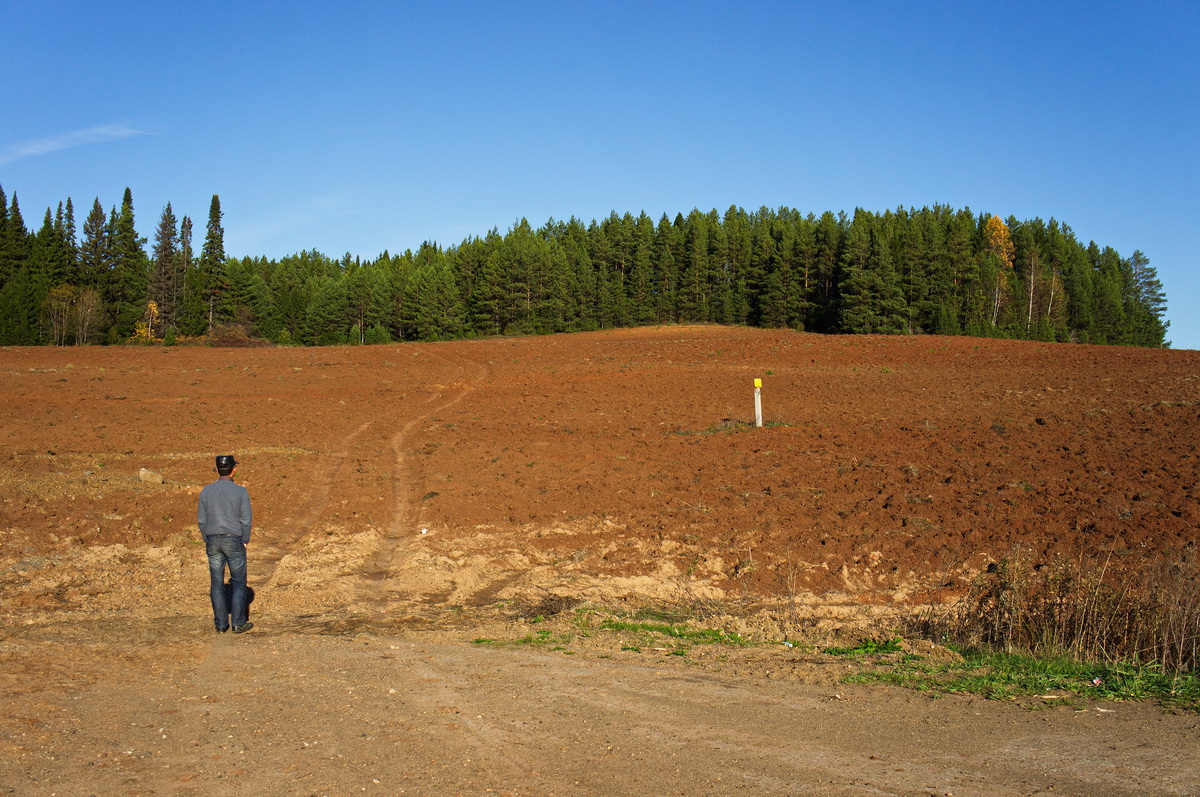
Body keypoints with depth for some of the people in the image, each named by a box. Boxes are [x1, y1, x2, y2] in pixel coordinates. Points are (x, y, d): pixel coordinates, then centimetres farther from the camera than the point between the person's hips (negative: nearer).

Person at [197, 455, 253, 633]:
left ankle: (221, 624, 12)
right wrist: (245, 541, 5)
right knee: (238, 582, 6)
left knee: (216, 583, 8)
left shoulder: (206, 491, 1)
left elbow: (201, 520, 4)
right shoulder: (241, 491, -9)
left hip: (213, 540, 3)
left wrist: (208, 540, 14)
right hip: (234, 540, -3)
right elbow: (246, 520, -8)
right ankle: (238, 623, 4)